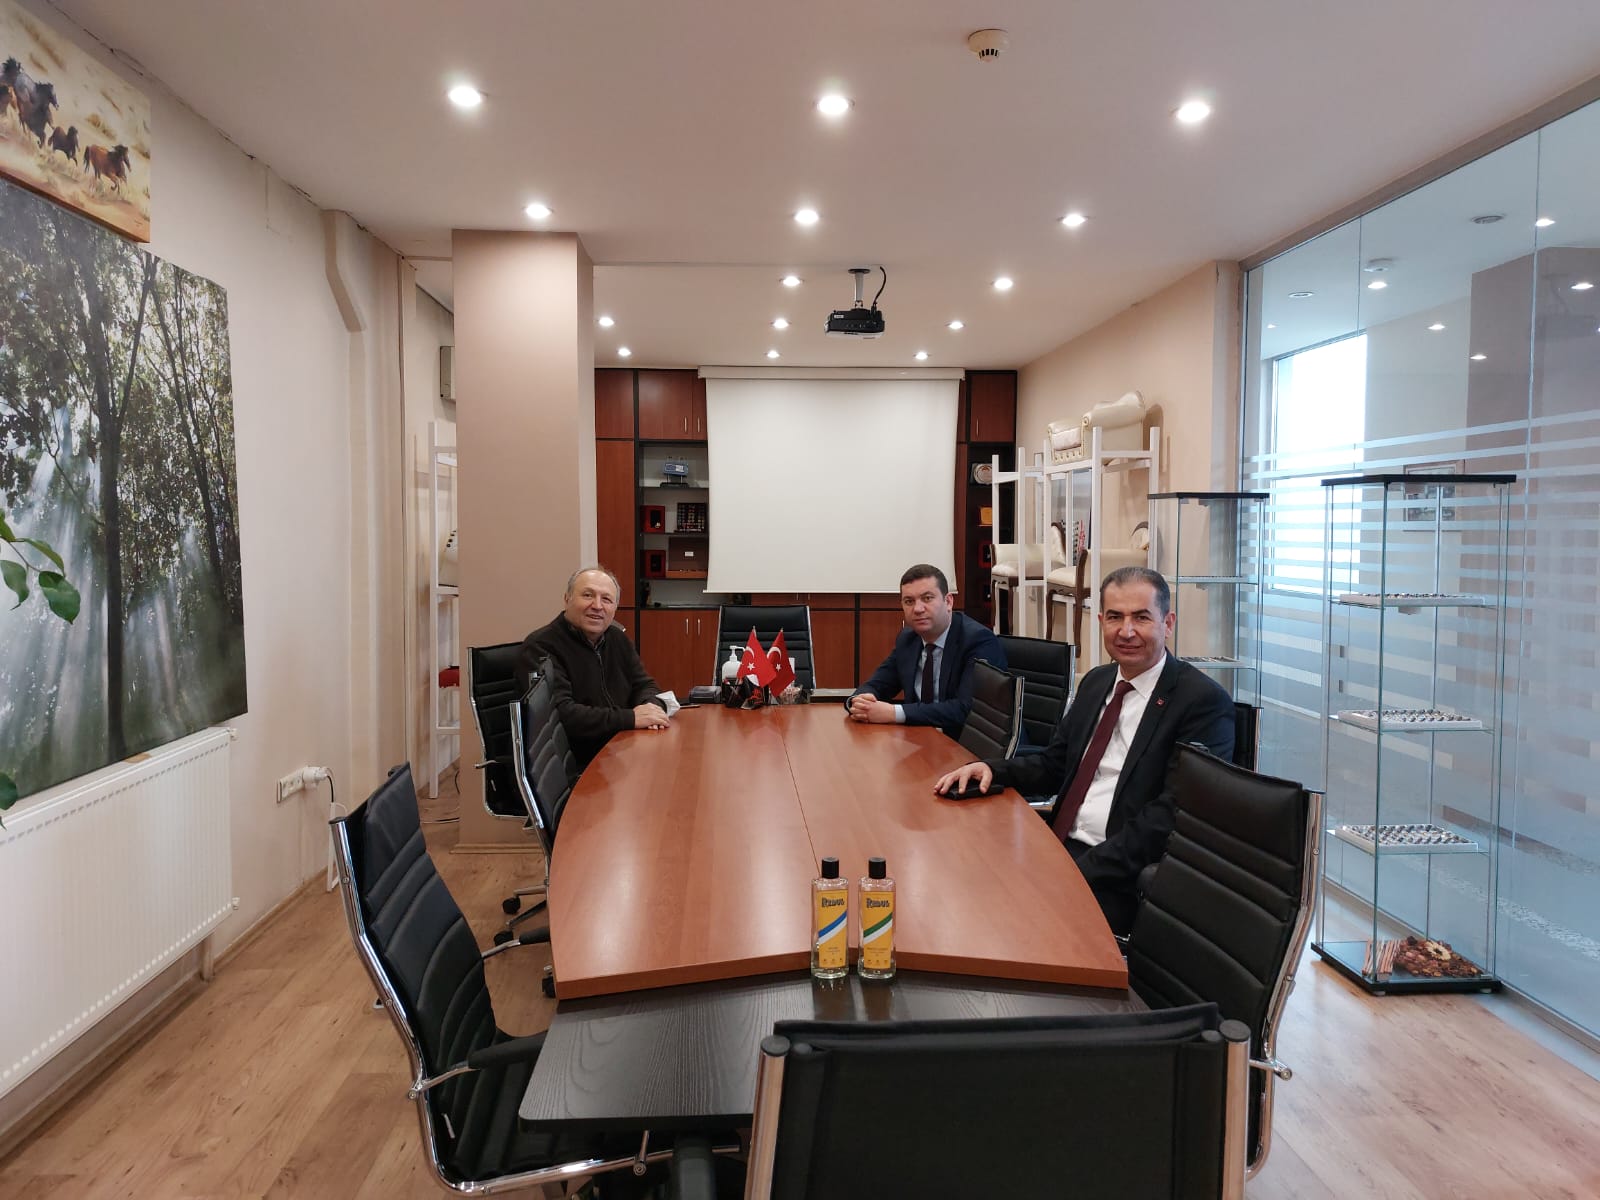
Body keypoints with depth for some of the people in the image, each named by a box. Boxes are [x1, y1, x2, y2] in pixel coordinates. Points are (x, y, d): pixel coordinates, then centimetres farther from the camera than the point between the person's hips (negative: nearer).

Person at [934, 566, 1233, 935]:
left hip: (1119, 880, -7)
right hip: (1060, 848, 7)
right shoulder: (1096, 682, 15)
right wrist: (992, 769, 1)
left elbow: (1172, 814, -17)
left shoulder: (1204, 701, -9)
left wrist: (1085, 872, -23)